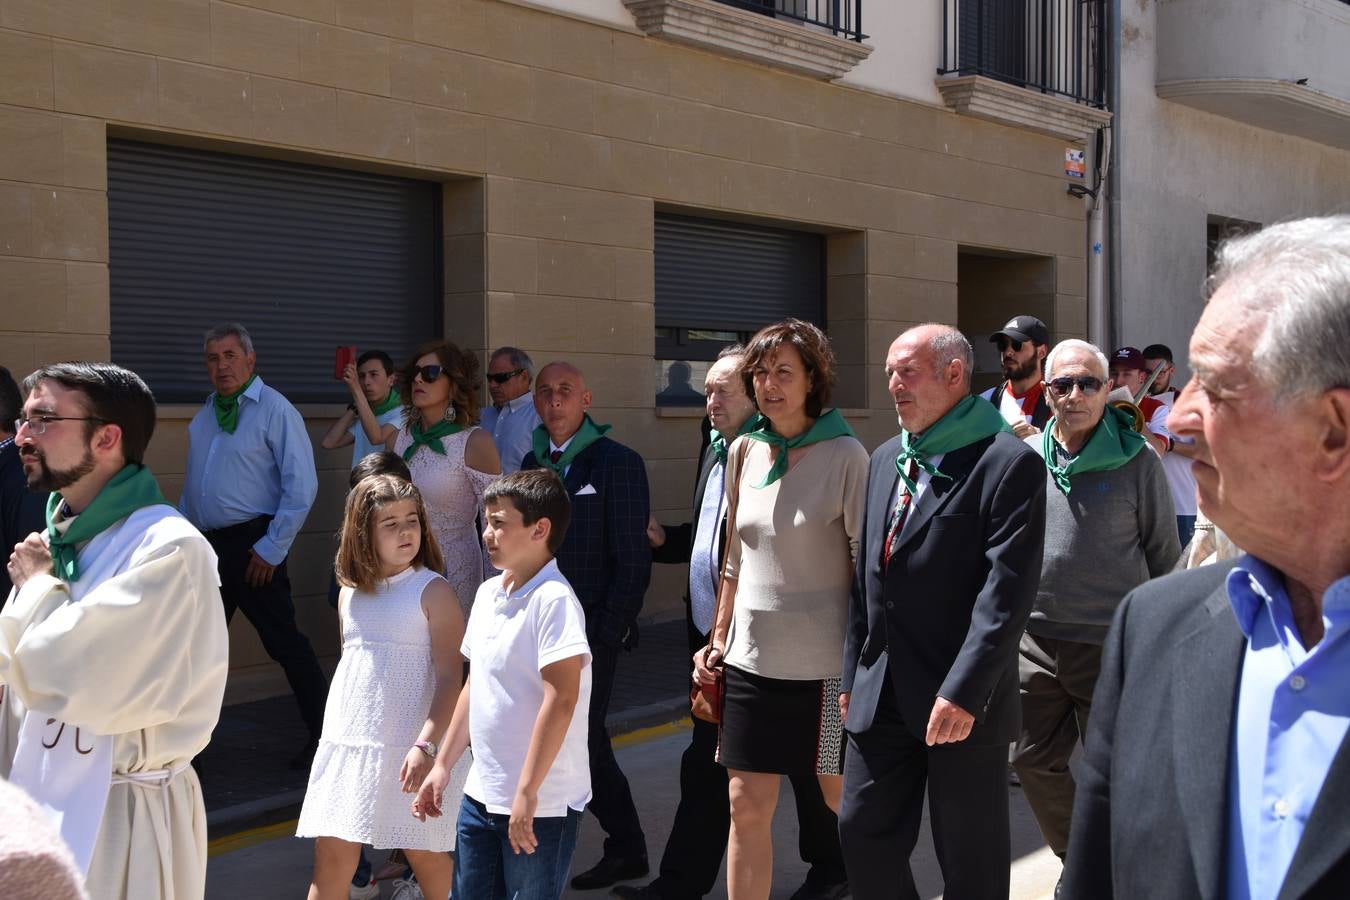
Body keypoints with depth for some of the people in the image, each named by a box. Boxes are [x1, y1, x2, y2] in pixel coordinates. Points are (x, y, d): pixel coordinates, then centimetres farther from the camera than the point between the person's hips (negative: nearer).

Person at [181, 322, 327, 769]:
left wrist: (272, 548, -16)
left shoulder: (275, 410, -10)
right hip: (208, 544, 7)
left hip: (252, 544, -7)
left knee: (285, 642, -3)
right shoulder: (205, 414, 13)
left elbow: (302, 485, -14)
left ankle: (323, 733, 7)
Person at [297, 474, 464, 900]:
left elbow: (450, 678, -12)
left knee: (425, 855, 4)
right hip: (347, 744, 5)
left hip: (406, 748, -5)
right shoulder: (350, 594, 11)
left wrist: (426, 744, -21)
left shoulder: (433, 591, -6)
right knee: (333, 854, 4)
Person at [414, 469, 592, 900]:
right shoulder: (488, 593, 9)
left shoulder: (553, 600, -16)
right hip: (481, 795, 8)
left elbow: (561, 699, -22)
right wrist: (443, 764, 17)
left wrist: (527, 793, -23)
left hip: (542, 804, -8)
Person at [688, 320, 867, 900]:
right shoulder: (744, 453, 8)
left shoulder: (845, 456, -8)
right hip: (752, 656, 5)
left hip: (822, 662, -5)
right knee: (747, 806, 5)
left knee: (844, 801, 7)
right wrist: (718, 640, 13)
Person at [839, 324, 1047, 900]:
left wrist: (963, 691, -22)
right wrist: (853, 673, 13)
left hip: (963, 701, -6)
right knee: (862, 833, 10)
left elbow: (1008, 588, -18)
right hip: (881, 695, 7)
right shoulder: (886, 459, 12)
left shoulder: (1009, 463, -11)